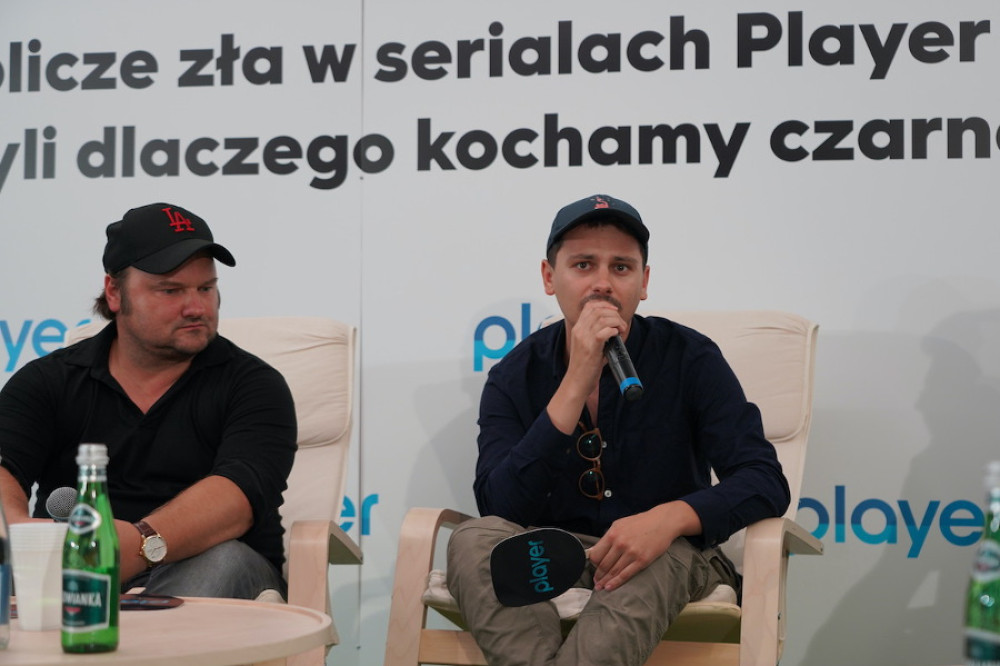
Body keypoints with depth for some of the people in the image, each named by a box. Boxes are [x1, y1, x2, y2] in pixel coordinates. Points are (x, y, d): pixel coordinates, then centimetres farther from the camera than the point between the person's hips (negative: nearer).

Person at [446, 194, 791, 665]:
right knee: (474, 540, -28)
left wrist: (672, 517, -32)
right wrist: (576, 386, -24)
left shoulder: (688, 358, -5)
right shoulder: (515, 376, -1)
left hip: (665, 561, -1)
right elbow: (499, 509, -16)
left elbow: (766, 483, -11)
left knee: (664, 558, -36)